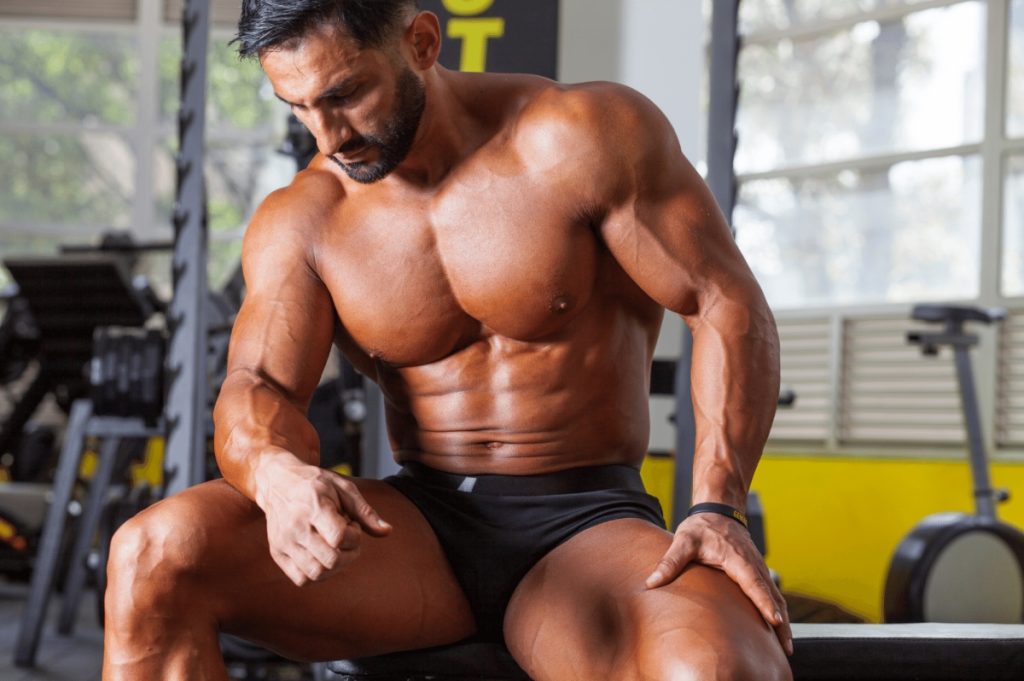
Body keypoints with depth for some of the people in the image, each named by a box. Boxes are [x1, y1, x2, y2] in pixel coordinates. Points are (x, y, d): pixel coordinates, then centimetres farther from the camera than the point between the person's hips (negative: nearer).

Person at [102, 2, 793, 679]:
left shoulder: (578, 139, -7)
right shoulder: (299, 223, 3)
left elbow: (729, 306, -6)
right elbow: (256, 390, -8)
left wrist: (717, 509, -20)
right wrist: (278, 475, -34)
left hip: (588, 527, -3)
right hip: (420, 526, 3)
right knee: (153, 556, -24)